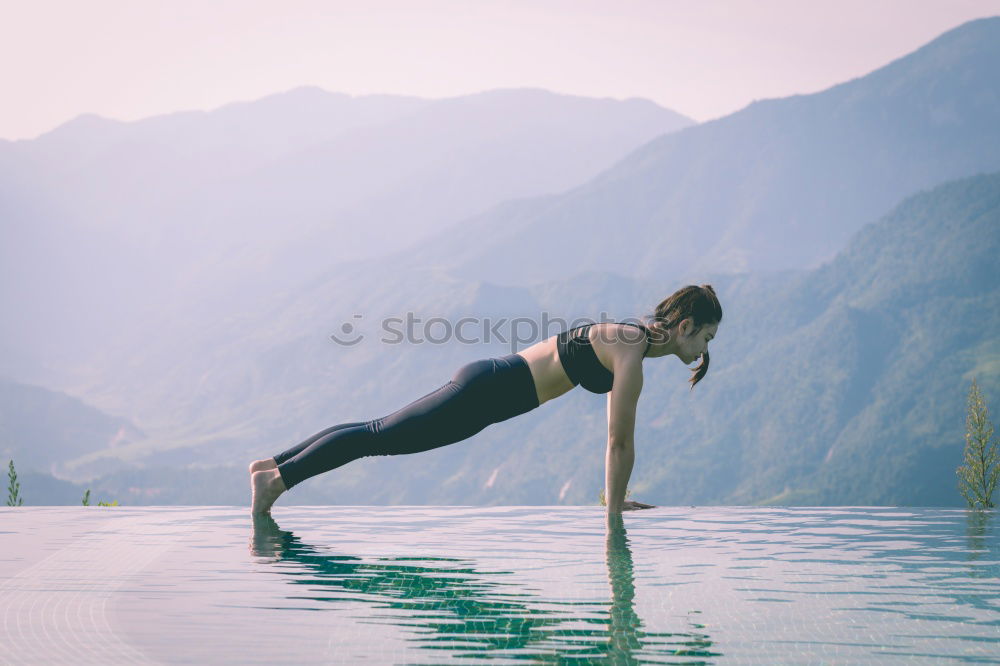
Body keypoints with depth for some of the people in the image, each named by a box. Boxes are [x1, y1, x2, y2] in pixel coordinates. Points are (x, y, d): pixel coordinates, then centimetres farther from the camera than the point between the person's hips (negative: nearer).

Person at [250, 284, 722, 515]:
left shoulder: (631, 336, 12)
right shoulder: (632, 354, -17)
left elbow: (618, 436, 19)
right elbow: (621, 442, -16)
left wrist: (614, 496, 19)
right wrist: (614, 508, -7)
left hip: (489, 381, 8)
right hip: (488, 393, -8)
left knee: (382, 432, 10)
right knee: (382, 437, -5)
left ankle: (273, 464, 15)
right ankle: (278, 476, -1)